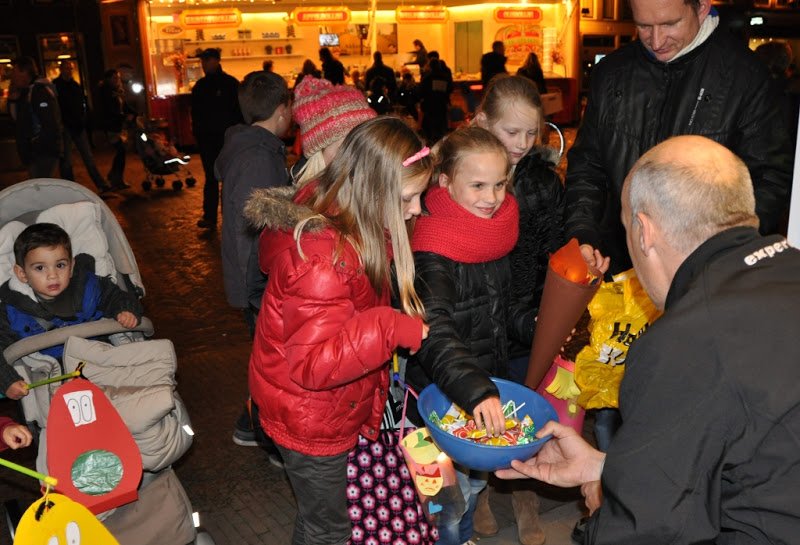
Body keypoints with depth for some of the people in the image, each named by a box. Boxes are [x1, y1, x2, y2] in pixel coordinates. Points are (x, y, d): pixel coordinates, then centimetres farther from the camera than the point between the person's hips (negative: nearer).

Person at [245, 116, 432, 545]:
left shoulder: (328, 219, -6)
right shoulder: (321, 257, -35)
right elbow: (314, 364, -35)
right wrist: (390, 328, -40)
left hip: (332, 409, 8)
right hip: (312, 424, -8)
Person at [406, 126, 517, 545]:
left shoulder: (494, 231, -1)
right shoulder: (433, 252, -26)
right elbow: (433, 334, -37)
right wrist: (475, 390, -48)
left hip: (485, 388, 8)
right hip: (440, 397, -8)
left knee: (475, 479, 26)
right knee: (451, 494, 9)